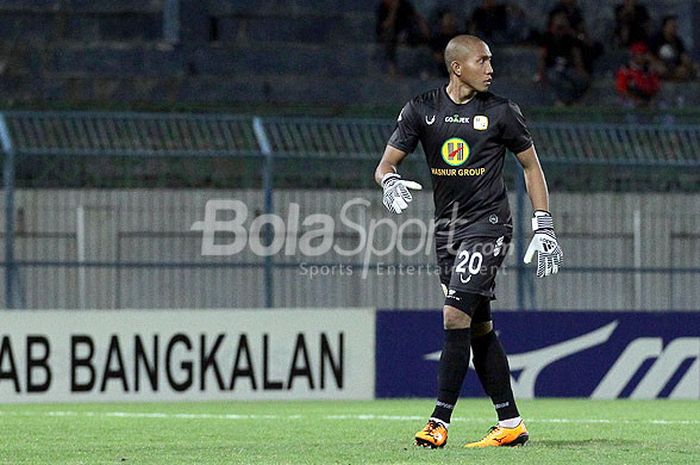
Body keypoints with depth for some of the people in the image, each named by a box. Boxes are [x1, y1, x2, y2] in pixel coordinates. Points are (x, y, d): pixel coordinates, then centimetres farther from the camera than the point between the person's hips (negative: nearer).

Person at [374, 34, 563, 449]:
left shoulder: (501, 112, -3)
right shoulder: (422, 110, 4)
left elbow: (531, 166, 7)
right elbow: (386, 164, 4)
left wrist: (544, 228, 1)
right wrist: (391, 182, -21)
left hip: (489, 224, -4)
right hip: (447, 227, 5)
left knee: (456, 316, -16)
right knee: (480, 328, 7)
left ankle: (440, 421, -16)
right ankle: (511, 424, 13)